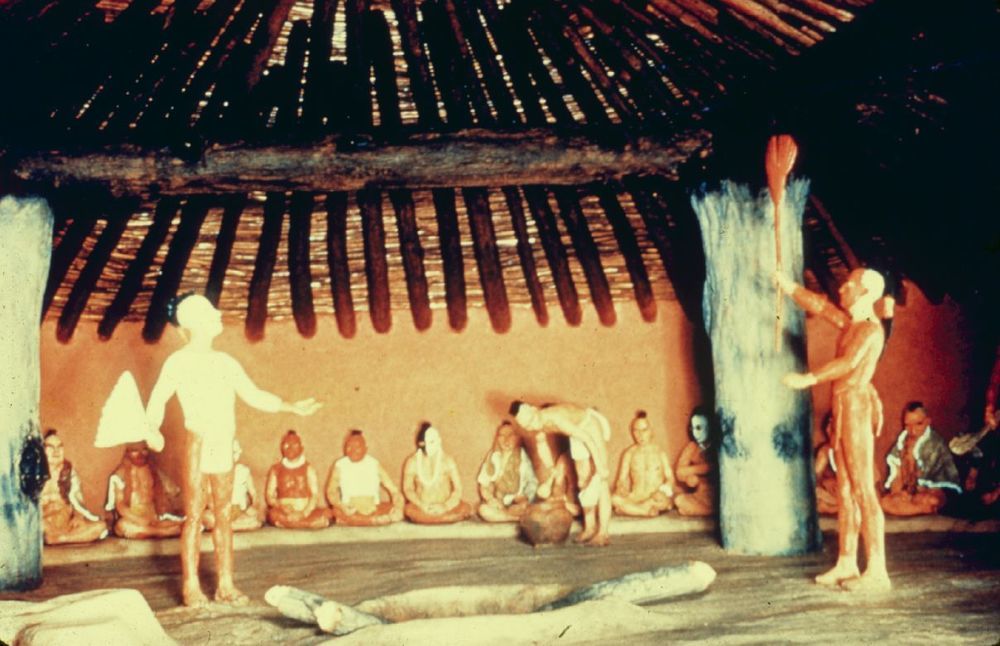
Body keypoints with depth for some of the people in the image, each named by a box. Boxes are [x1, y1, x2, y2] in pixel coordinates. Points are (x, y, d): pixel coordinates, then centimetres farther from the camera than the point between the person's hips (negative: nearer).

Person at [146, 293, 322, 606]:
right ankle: (191, 586, 2)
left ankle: (225, 584, 13)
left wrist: (291, 407, 13)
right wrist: (152, 431, -23)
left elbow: (254, 395, 20)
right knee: (194, 515, -3)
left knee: (224, 516, 7)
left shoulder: (226, 362, 15)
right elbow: (158, 399, -5)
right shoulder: (179, 361, -1)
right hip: (199, 445, -5)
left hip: (225, 447, 5)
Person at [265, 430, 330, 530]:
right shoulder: (275, 469, 10)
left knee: (321, 518, -32)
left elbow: (315, 495, -1)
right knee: (274, 514, -36)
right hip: (283, 511, -1)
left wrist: (305, 513, -19)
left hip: (306, 510, 1)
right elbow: (269, 495, 3)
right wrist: (281, 507, -18)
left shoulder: (308, 468, 9)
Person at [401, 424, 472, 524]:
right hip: (421, 507, 0)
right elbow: (408, 489, 2)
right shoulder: (412, 462, -1)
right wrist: (421, 505, -14)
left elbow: (458, 489, -4)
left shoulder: (447, 461, -3)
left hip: (446, 507, 0)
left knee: (466, 508, -27)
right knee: (409, 511, -31)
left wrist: (445, 506, -19)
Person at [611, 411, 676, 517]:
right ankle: (648, 510, -24)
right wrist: (622, 489, -20)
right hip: (635, 497, 1)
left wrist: (667, 486, -20)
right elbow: (622, 479, 4)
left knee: (661, 498, -38)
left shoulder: (660, 453, 8)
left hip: (657, 496, -1)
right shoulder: (629, 453, 9)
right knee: (615, 499, -31)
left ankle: (631, 508, -19)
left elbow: (670, 478, 5)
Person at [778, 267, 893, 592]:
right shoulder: (851, 322, 14)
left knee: (863, 491, -9)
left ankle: (877, 571, -8)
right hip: (844, 408, 9)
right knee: (845, 490, 10)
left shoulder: (871, 328, -13)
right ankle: (846, 563, 15)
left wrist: (808, 379, -25)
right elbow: (818, 304, 24)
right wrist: (785, 283, 24)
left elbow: (849, 362, -27)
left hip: (856, 407, -9)